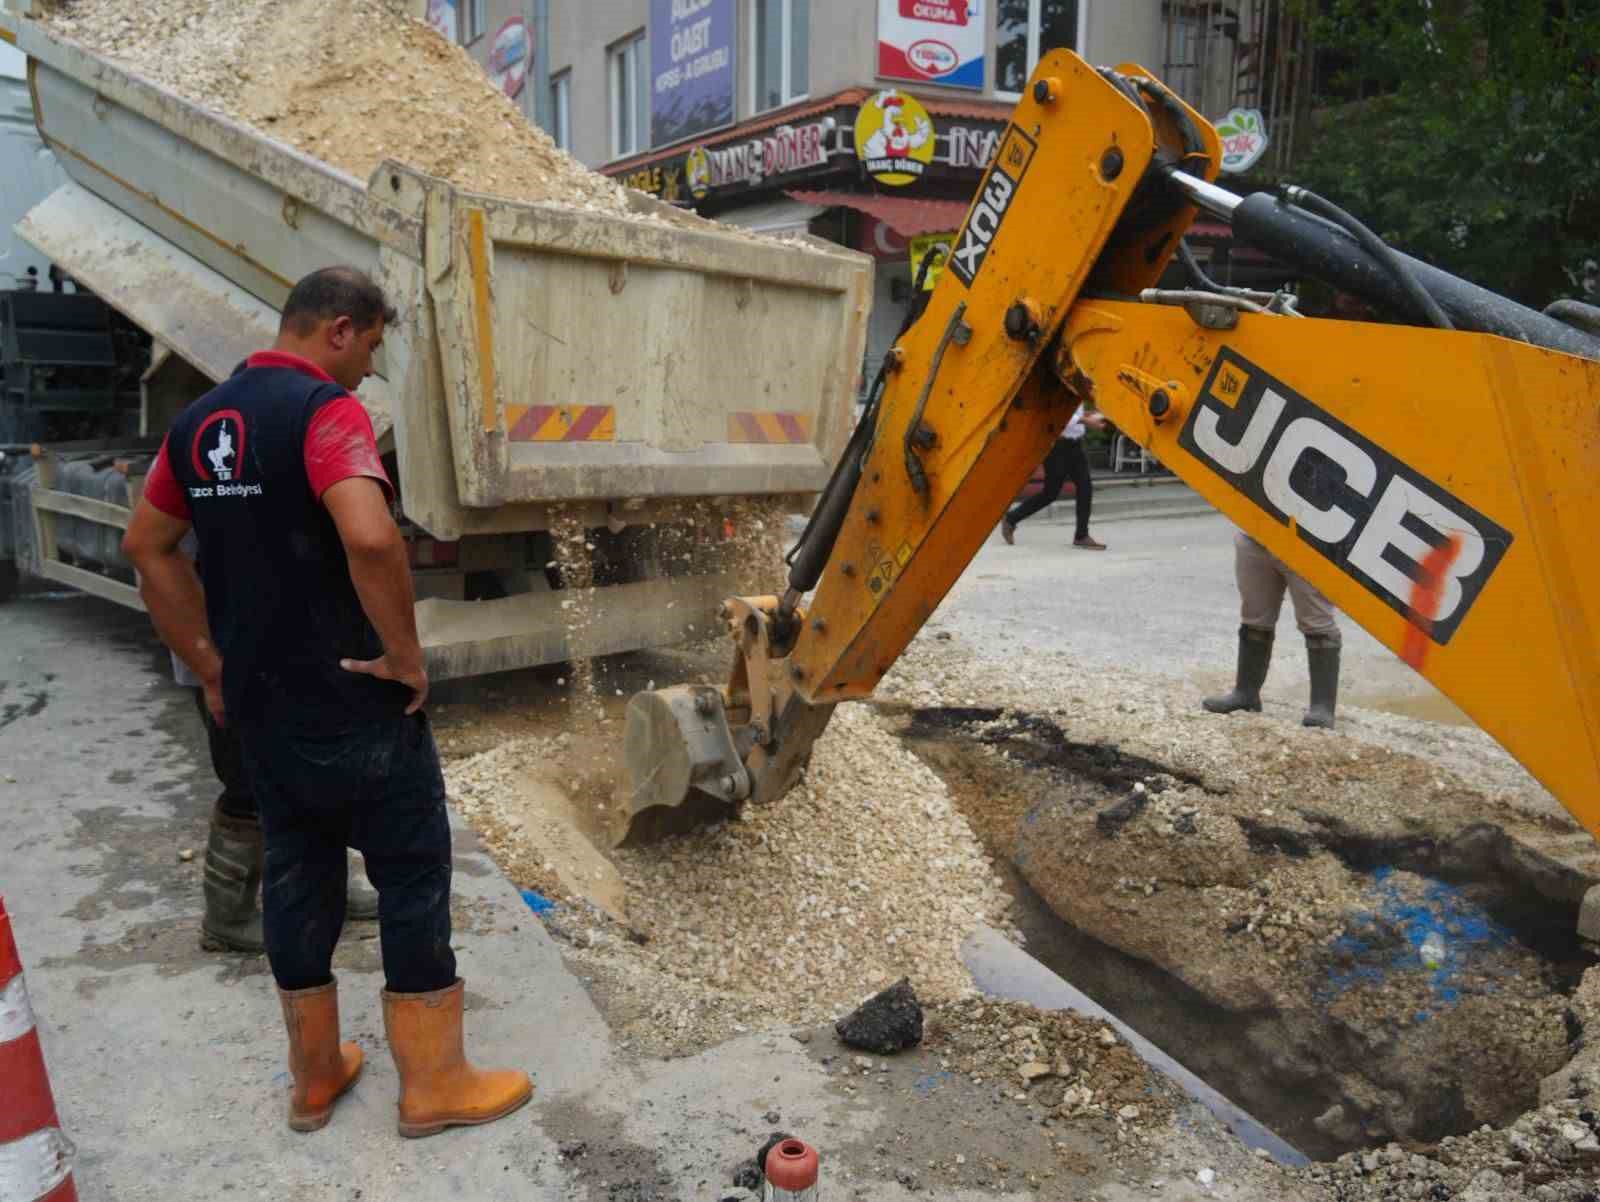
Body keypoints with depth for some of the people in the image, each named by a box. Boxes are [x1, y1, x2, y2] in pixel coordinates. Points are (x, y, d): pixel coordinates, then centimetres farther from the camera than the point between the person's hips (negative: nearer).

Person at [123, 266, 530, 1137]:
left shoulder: (200, 420, 9)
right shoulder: (324, 408, -17)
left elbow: (148, 547, 17)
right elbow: (369, 538, -34)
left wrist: (210, 662, 18)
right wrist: (406, 652, -20)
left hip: (256, 702, 8)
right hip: (353, 700, -8)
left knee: (296, 872, 17)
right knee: (412, 874, 6)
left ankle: (314, 1075, 31)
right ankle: (432, 1082, 18)